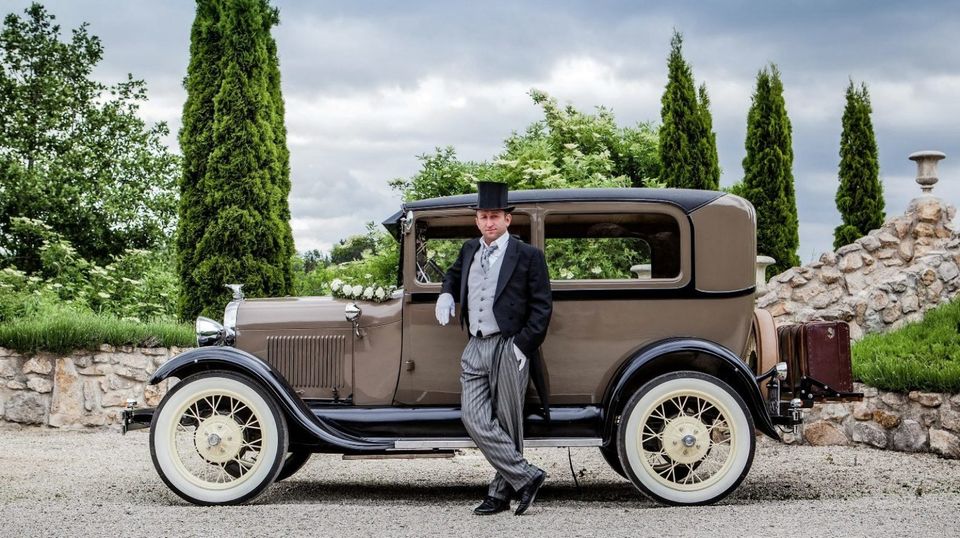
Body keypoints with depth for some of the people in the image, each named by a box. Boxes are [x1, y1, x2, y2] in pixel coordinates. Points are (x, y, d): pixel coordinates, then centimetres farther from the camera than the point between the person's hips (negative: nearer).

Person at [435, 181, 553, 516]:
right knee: (474, 421, -6)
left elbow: (542, 306, -3)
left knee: (506, 424, 0)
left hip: (509, 348, -5)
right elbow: (454, 274, 37)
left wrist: (523, 346, -11)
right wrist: (446, 295, 15)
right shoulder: (469, 250, 15)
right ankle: (527, 477, 1)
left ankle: (501, 493, 11)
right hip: (475, 350, 5)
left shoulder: (527, 256, -2)